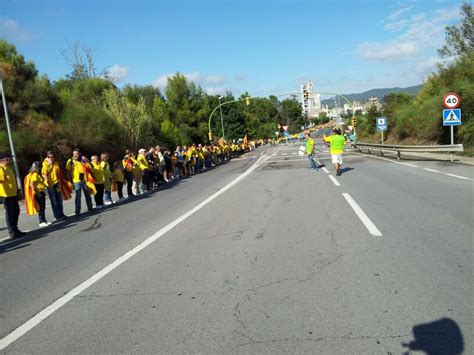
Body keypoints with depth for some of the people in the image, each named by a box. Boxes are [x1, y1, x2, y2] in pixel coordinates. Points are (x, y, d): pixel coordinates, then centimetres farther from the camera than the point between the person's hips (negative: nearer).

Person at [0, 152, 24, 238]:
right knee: (10, 214, -1)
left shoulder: (8, 168, 13)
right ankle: (12, 232, 7)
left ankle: (15, 229, 30)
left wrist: (16, 189, 27)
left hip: (13, 194, 9)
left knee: (16, 212, 17)